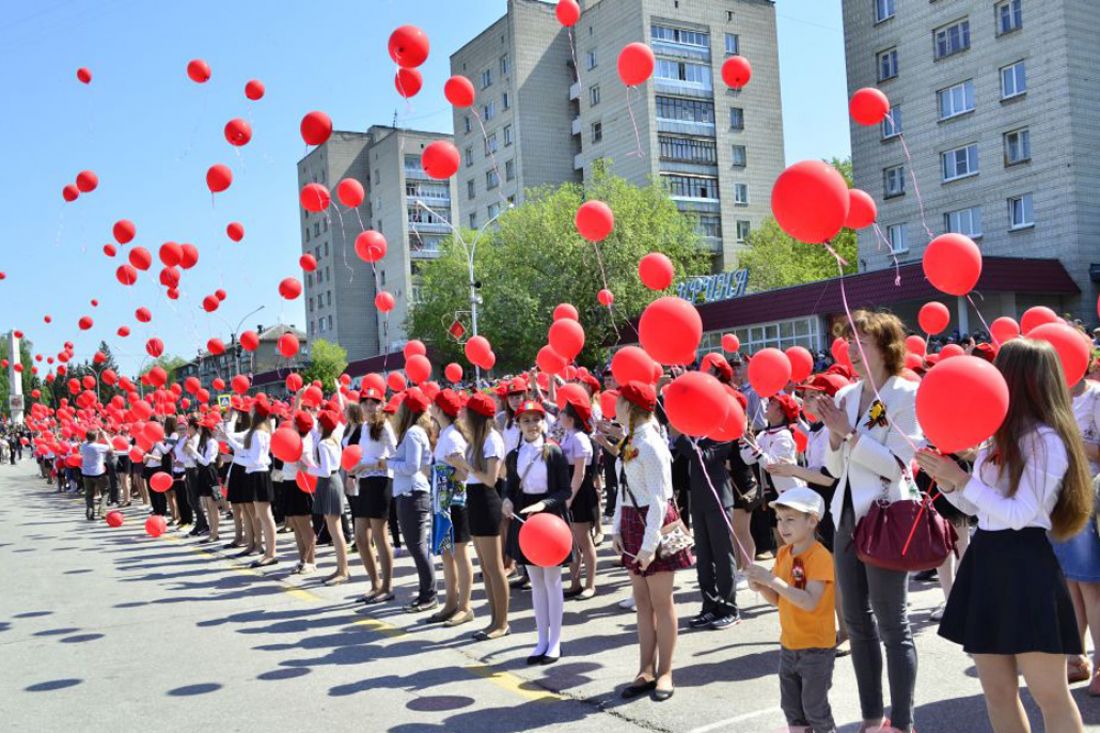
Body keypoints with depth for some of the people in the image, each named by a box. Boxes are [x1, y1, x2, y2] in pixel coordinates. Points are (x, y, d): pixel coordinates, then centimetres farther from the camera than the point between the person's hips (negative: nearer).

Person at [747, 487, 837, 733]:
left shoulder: (820, 557, -20)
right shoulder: (783, 553, 3)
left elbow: (810, 602, -30)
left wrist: (773, 580, -33)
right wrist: (761, 587, -13)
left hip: (816, 647, -7)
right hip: (789, 645, 7)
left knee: (815, 708, 4)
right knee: (791, 706, 17)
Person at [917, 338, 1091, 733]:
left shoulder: (1047, 440, -13)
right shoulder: (999, 436, 13)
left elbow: (1019, 514, -17)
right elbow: (974, 506, 17)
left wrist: (962, 479, -16)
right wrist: (947, 480, 0)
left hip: (1024, 566, -8)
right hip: (985, 561, 9)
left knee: (1049, 694, 1)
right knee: (997, 692, 13)